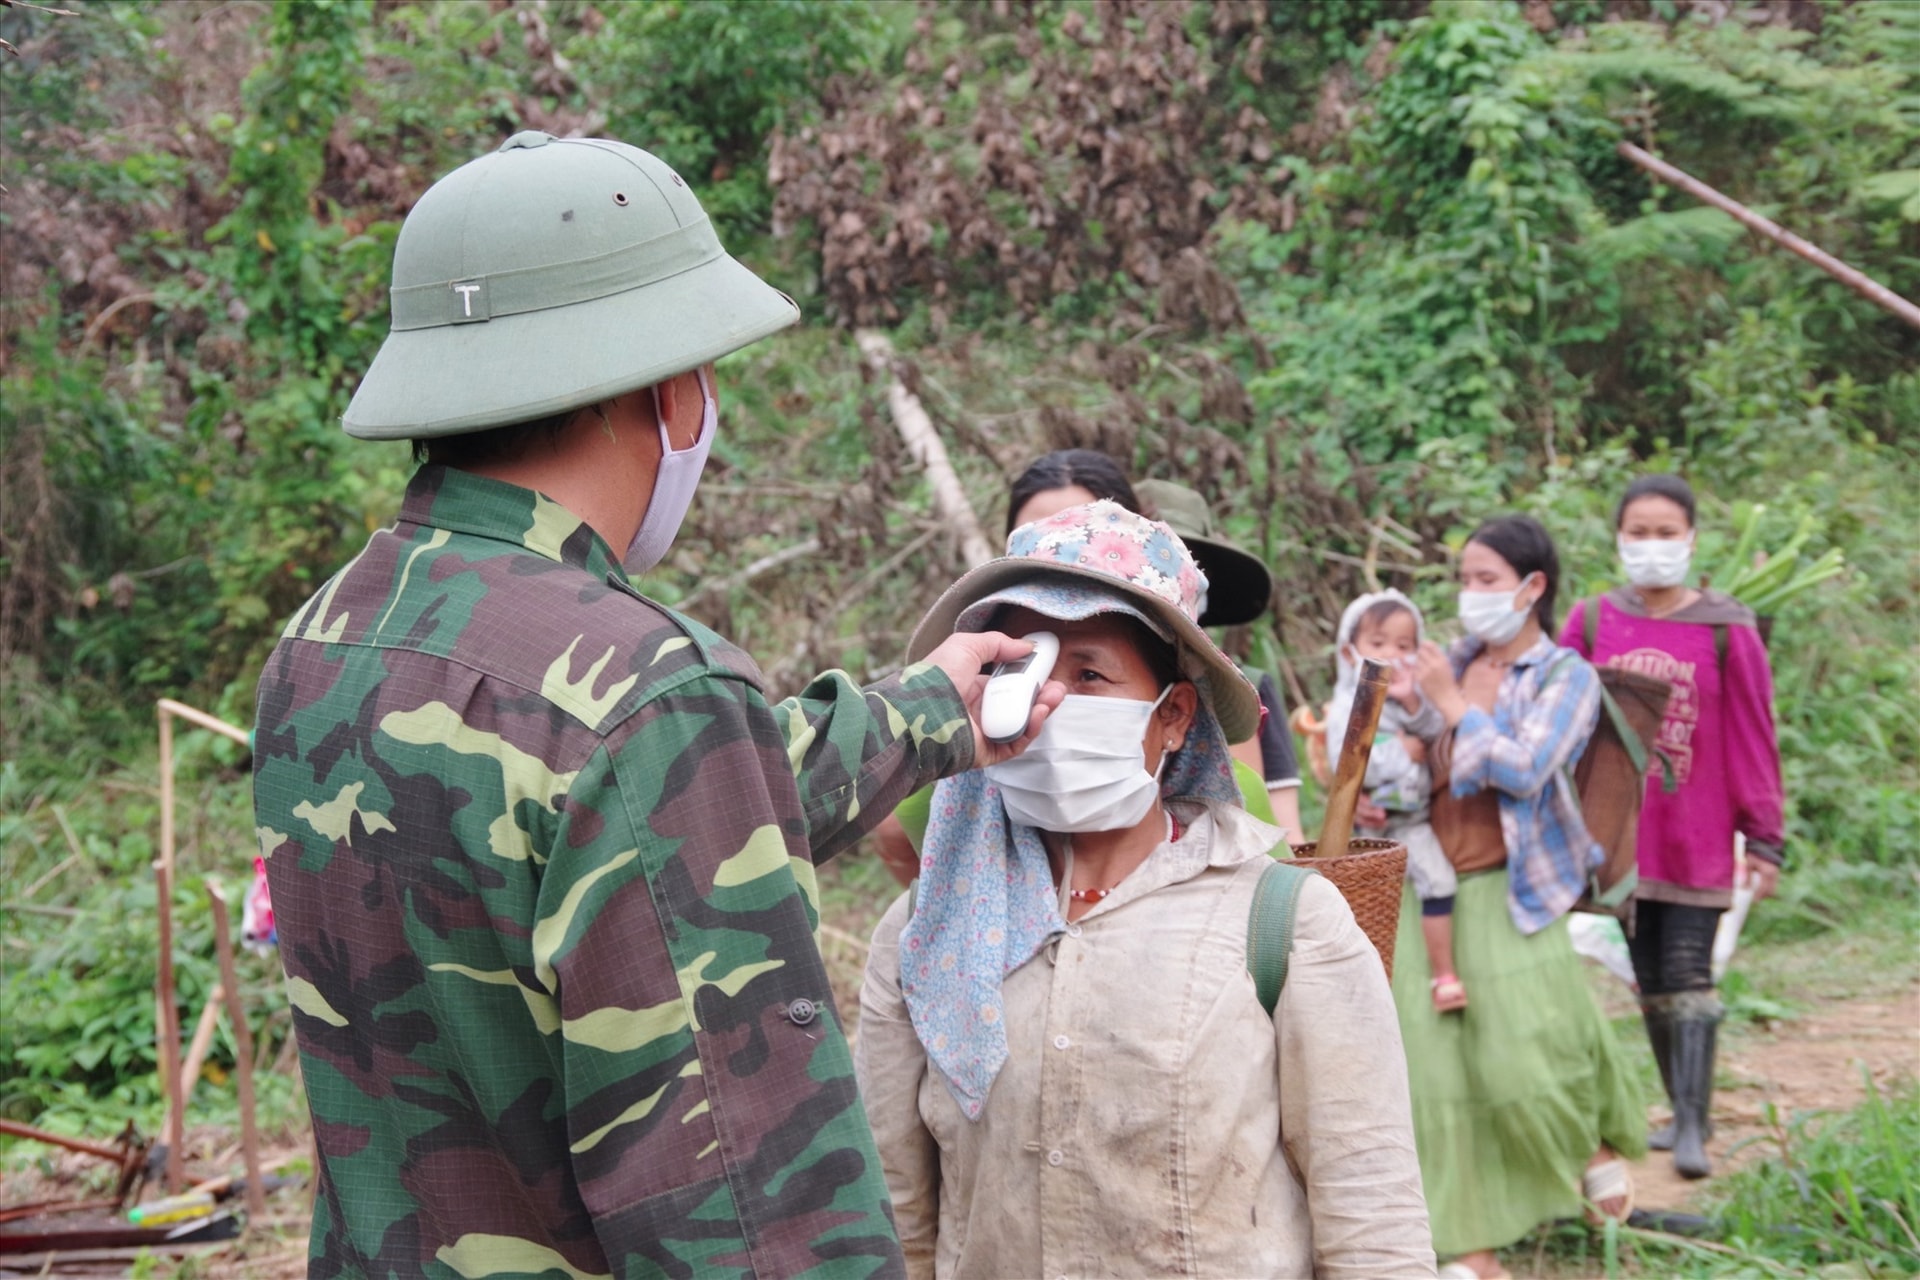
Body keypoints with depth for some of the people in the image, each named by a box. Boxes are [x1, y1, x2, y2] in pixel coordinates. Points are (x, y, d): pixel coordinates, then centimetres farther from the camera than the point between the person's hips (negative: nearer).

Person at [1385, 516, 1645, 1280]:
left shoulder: (1568, 678, -4)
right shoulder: (1450, 663, 9)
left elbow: (1524, 770, -18)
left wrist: (1453, 704, -12)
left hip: (1509, 898, -4)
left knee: (1525, 1064, -4)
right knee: (1436, 1069, -1)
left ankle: (1596, 1144, 32)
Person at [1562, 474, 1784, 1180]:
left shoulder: (1726, 630, -5)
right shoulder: (1591, 623, 1)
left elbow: (1753, 739, -2)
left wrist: (1763, 841, -3)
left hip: (1697, 836, -3)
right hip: (1620, 832, 3)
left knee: (1688, 975, -6)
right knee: (1648, 981, 10)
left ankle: (1693, 1127, -4)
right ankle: (1684, 1111, 22)